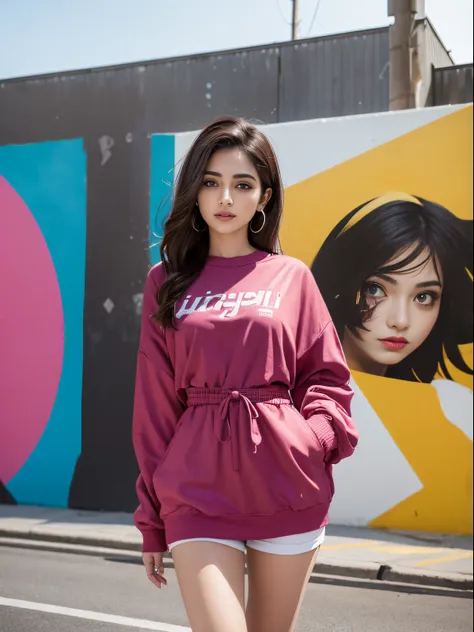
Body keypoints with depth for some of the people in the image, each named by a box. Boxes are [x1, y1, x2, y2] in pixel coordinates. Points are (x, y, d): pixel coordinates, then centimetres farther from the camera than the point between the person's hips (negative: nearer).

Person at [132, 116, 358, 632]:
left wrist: (316, 438, -12)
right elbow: (154, 405, 7)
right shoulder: (167, 283, 7)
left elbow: (327, 376, 9)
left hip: (287, 490, 1)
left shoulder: (291, 278, 6)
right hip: (199, 489, 0)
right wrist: (151, 518, 8)